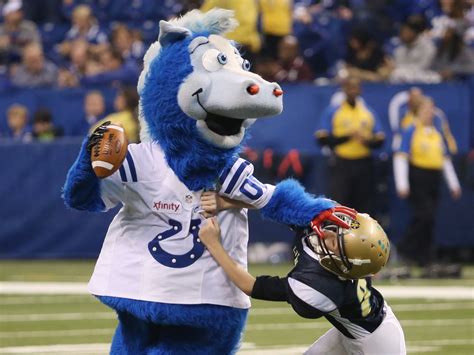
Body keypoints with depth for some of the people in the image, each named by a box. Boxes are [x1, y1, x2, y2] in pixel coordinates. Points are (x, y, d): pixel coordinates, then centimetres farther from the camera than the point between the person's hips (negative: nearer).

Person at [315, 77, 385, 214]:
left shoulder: (369, 113, 11)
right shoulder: (332, 112, 2)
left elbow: (379, 140, 10)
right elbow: (322, 139, -4)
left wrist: (367, 141, -13)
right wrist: (346, 137, -14)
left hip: (363, 166, 3)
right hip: (341, 165, -3)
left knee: (363, 205, 4)